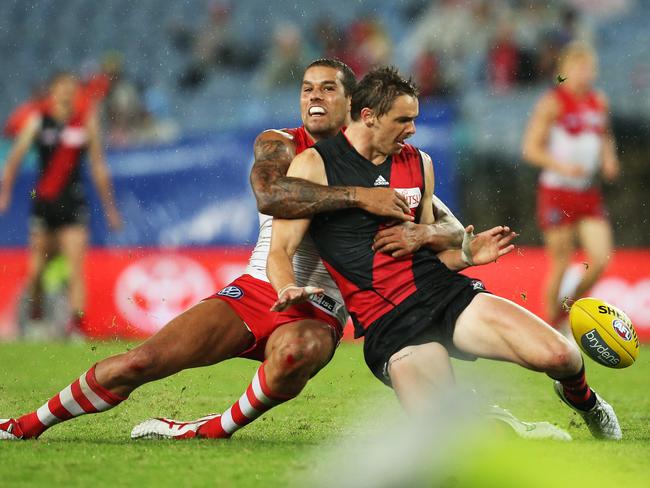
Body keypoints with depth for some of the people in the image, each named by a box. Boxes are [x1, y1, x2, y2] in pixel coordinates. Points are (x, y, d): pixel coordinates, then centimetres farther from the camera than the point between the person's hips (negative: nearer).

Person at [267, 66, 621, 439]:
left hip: (444, 290, 4)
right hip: (387, 323, -4)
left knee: (558, 355, -20)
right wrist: (289, 290, -23)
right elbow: (281, 251, -1)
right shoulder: (314, 166, 1)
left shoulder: (418, 162, 16)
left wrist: (465, 255, 5)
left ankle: (582, 399, 17)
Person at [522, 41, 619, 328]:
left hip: (588, 193, 5)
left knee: (601, 259, -5)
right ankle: (552, 324, 12)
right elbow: (531, 148, -10)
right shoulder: (553, 103, -8)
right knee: (560, 265, -2)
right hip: (557, 193, -5)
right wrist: (561, 166, -22)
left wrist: (609, 160, 7)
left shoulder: (599, 102, 10)